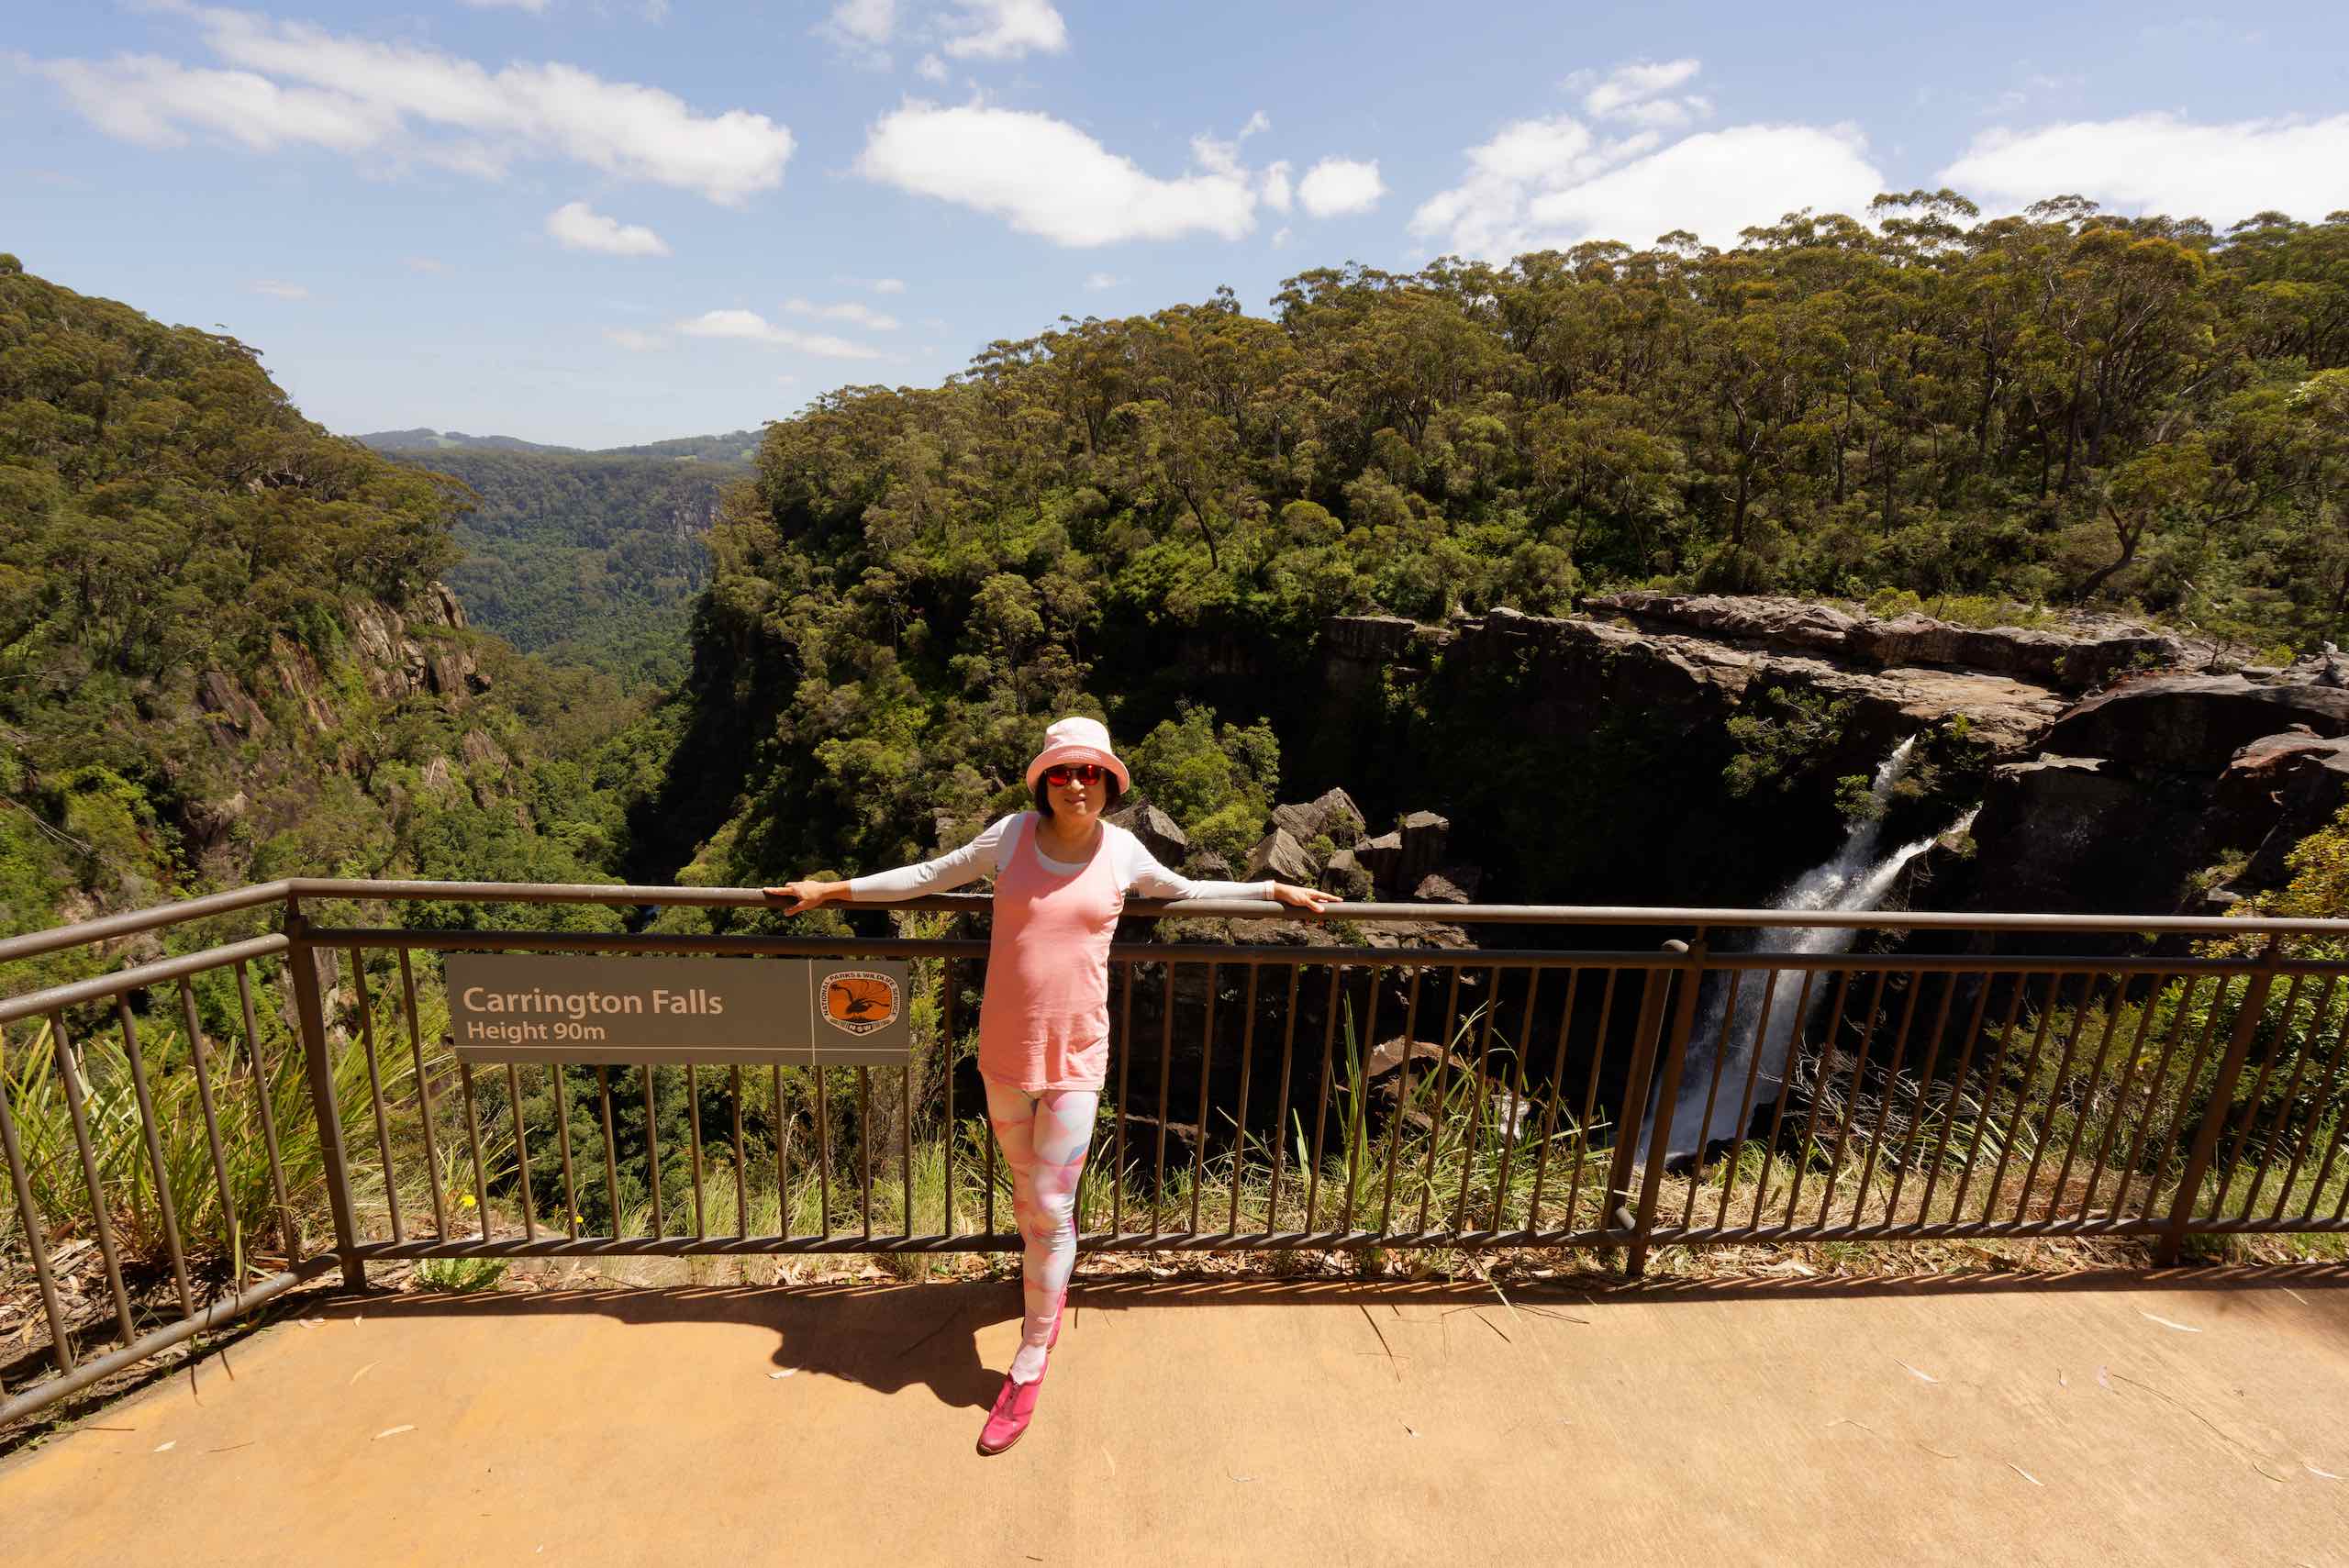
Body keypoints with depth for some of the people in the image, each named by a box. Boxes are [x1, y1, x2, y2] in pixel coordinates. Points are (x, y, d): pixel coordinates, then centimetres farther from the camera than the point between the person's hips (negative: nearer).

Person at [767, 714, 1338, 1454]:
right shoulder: (1012, 834, -5)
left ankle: (1030, 1361, 21)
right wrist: (834, 888, 10)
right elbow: (930, 876, 7)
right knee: (1025, 1186, 20)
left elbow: (1185, 892, 15)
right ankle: (1048, 1286, 50)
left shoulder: (1122, 851, -4)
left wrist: (1273, 889, 16)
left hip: (1076, 1056, -1)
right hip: (1004, 1050, 2)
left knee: (1051, 1208, 1)